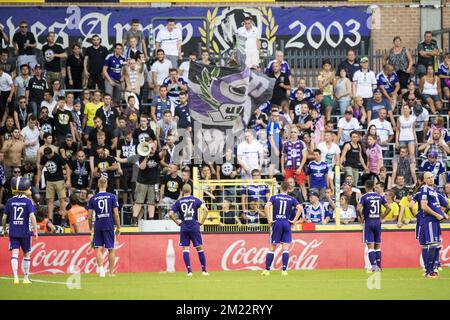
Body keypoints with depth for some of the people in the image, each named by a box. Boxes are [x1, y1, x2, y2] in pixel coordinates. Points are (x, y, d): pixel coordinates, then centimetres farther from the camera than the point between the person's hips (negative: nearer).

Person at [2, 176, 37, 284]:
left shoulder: (10, 201, 1)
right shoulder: (28, 201, -6)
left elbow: (4, 217, 4)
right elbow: (32, 216, -15)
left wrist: (5, 230, 18)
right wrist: (35, 230, -11)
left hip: (13, 232, 1)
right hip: (25, 231, -1)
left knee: (15, 254, -3)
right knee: (26, 254, 12)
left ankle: (15, 277, -17)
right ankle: (26, 278, 17)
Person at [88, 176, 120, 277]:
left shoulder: (93, 199, 3)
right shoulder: (112, 197, -1)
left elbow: (90, 216, 4)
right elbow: (116, 214, -3)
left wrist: (91, 229, 15)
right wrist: (118, 227, 6)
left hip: (97, 226, 1)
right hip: (109, 226, -1)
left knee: (99, 249, 4)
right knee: (112, 249, 8)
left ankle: (101, 269, -11)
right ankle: (111, 272, 9)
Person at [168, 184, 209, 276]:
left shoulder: (179, 201, 5)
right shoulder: (195, 200, 3)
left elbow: (171, 213, -4)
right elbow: (205, 210, -9)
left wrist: (177, 222, 7)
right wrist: (201, 221, -1)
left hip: (184, 228, 0)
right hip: (194, 227, 0)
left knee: (185, 248, 3)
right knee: (199, 248, 7)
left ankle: (189, 271, -5)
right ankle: (204, 270, 9)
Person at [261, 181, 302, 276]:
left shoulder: (274, 197, 2)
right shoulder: (291, 199, 6)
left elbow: (267, 206, -14)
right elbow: (300, 208, -6)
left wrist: (269, 220, -9)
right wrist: (294, 220, -2)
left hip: (276, 223, -1)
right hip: (287, 223, 1)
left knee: (272, 247, 4)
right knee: (286, 248, 2)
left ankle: (267, 270, 3)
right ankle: (284, 270, -4)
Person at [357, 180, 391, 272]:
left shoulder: (364, 197, -8)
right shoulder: (380, 197, 6)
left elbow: (359, 209, -21)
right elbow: (388, 208, 5)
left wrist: (361, 218, -6)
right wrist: (382, 217, 11)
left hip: (368, 222, -4)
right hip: (377, 222, 4)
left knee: (370, 245, -4)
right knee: (377, 245, 12)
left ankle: (373, 266, -13)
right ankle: (379, 266, 12)